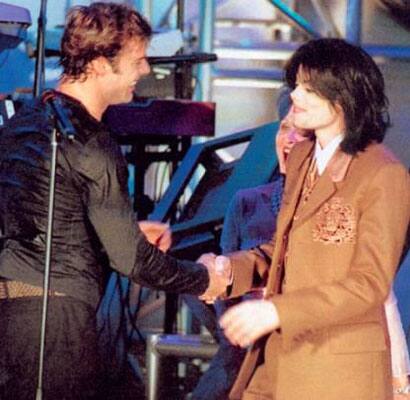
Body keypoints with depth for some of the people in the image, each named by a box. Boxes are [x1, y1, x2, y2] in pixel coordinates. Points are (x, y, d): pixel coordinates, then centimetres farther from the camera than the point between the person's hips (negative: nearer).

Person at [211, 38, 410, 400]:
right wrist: (231, 268, -2)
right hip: (278, 356, 7)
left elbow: (370, 284, -17)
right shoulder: (301, 158, 11)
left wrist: (276, 312, -23)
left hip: (340, 370, -7)